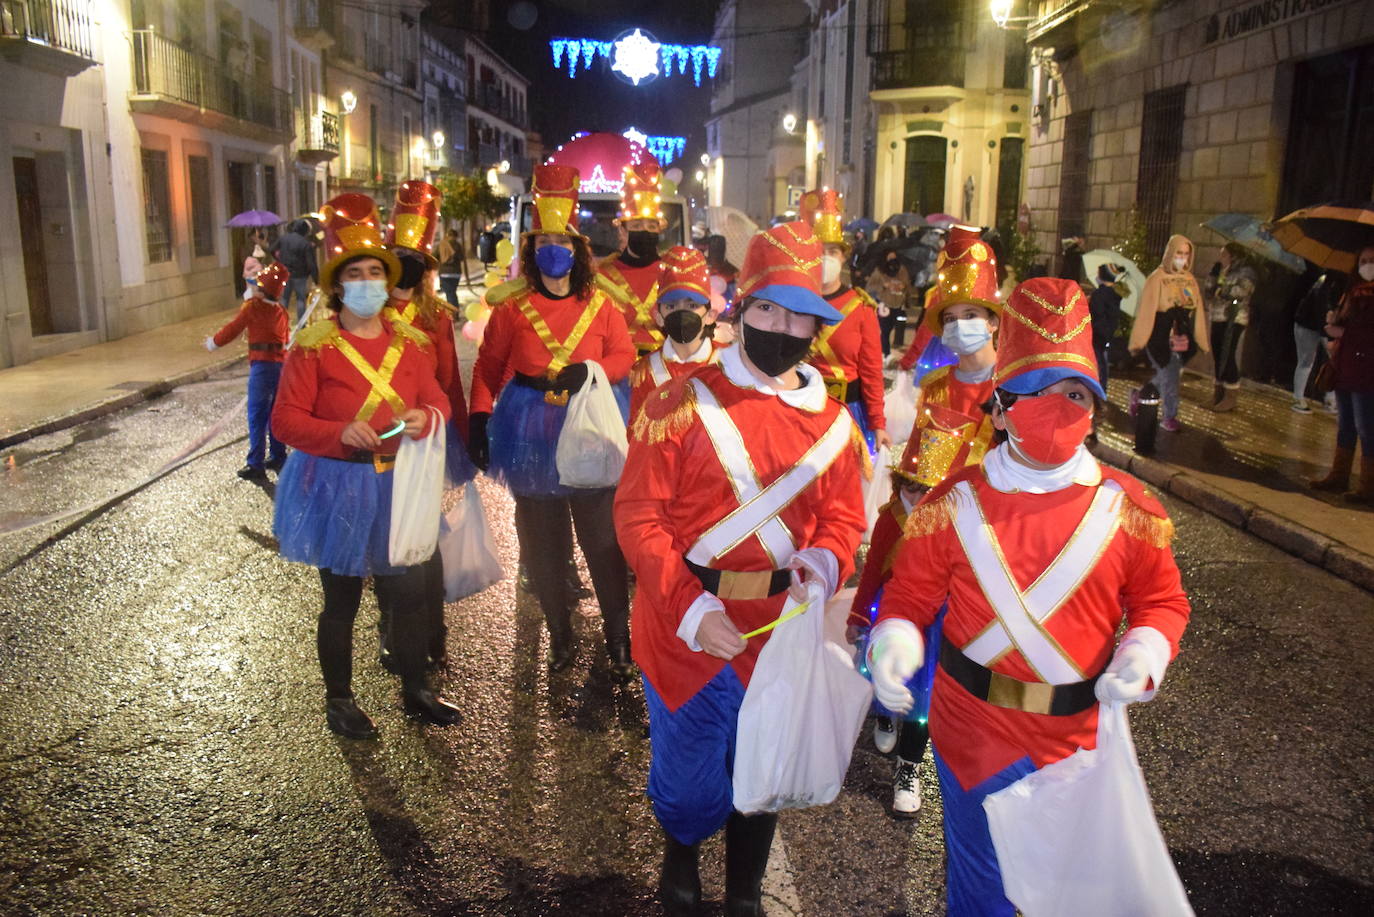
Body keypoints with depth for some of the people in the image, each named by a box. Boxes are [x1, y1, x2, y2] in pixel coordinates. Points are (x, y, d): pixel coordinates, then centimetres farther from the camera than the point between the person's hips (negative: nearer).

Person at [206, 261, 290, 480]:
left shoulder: (253, 307, -4)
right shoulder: (281, 312, 12)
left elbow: (233, 329, 1)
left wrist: (214, 342, 17)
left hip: (262, 365, -6)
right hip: (281, 364, 6)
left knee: (257, 416, -4)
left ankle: (255, 465, -4)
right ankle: (278, 457, 24)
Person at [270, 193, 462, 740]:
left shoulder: (409, 342, 4)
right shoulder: (314, 346, -9)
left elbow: (436, 400, 6)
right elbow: (286, 418, -11)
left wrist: (425, 418, -18)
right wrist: (340, 433, -28)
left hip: (398, 484, 4)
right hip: (337, 486, -4)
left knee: (409, 592, 13)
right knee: (342, 599, 11)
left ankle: (415, 690, 33)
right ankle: (339, 700, 30)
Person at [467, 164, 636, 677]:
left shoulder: (600, 304, 4)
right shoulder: (512, 306, 3)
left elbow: (625, 355, 6)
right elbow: (488, 367, 5)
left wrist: (590, 371, -14)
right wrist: (478, 419, -4)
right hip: (529, 434, 1)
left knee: (602, 538, 1)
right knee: (541, 541, 9)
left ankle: (618, 635, 13)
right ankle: (559, 633, 24)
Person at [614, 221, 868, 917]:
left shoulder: (832, 423, 1)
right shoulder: (683, 402, -11)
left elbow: (842, 517, 7)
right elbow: (638, 515, -12)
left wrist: (825, 562, -16)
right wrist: (690, 609, -21)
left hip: (779, 632, 3)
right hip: (686, 632, -3)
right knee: (691, 778, 14)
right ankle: (680, 857, 49)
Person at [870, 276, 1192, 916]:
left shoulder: (1127, 509, -7)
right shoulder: (955, 503, -10)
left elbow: (1161, 600, 3)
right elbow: (911, 592, -4)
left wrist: (1144, 653, -18)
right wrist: (893, 646, -23)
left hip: (1078, 735, 1)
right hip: (974, 730, -1)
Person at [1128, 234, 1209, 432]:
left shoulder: (1190, 279, 9)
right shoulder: (1157, 278, -7)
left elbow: (1197, 310, 12)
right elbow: (1145, 310, -7)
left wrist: (1201, 340, 12)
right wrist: (1138, 341, -7)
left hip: (1182, 340, 5)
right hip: (1161, 339, -5)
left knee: (1167, 377, 10)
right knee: (1170, 378, -3)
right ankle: (1169, 416, 13)